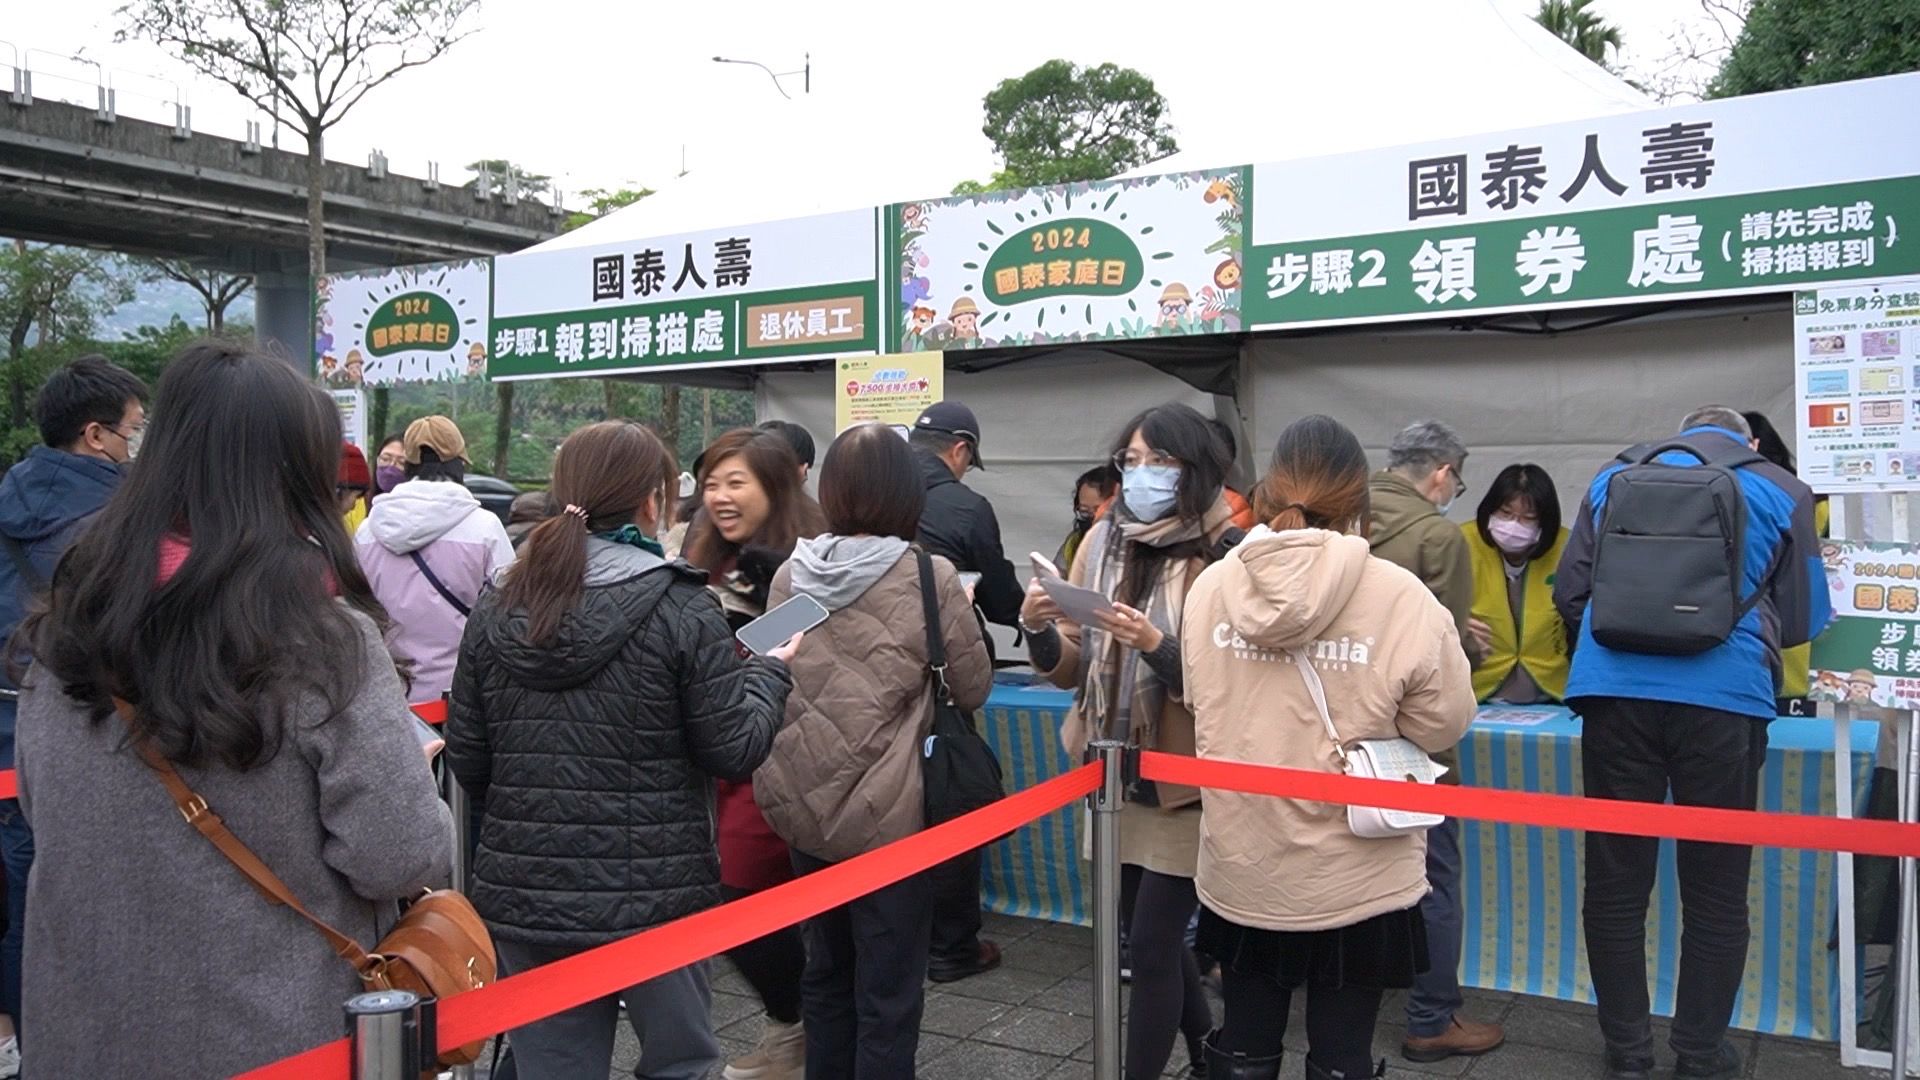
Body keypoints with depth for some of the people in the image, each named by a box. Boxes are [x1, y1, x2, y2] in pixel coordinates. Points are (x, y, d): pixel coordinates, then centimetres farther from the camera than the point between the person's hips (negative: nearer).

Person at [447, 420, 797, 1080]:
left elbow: (466, 761, 4)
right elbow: (735, 749, -11)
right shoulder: (681, 609, -11)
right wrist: (771, 671, 7)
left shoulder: (496, 608, 2)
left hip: (522, 897, 4)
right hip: (654, 898, -4)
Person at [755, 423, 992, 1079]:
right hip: (889, 812, -5)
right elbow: (974, 690, -2)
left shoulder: (789, 576, 0)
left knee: (826, 972, 21)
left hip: (803, 804, 5)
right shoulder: (929, 576, -13)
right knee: (888, 993, 8)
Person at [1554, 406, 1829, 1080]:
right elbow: (1802, 620, 13)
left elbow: (1569, 593, 13)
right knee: (1716, 891, 10)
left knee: (1616, 881, 9)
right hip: (1724, 697, -1)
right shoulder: (1781, 491, 12)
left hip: (1614, 691, 1)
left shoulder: (1614, 478, 16)